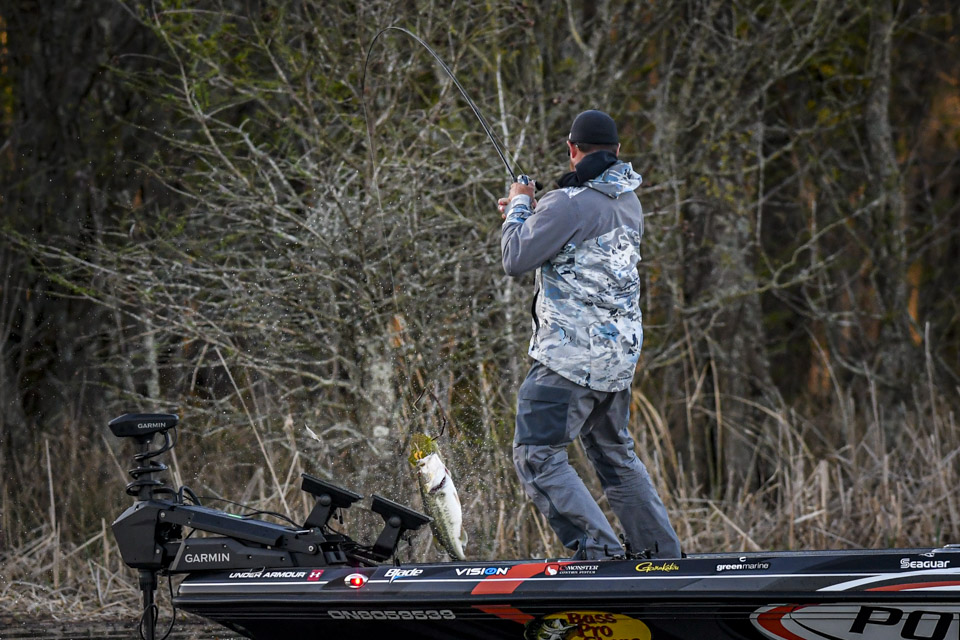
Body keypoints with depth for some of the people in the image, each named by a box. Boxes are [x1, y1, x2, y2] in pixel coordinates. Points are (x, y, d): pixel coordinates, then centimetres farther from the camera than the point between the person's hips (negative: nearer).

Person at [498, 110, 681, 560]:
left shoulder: (571, 203, -16)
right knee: (614, 454, 22)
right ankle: (663, 554, 24)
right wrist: (528, 215, 30)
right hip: (619, 354, 9)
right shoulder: (628, 201, 12)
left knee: (537, 459, -6)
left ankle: (598, 552, -15)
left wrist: (519, 206, 5)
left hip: (572, 356, -9)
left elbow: (516, 259, -12)